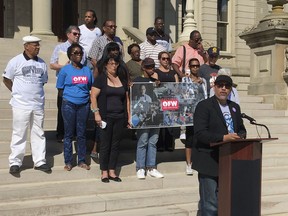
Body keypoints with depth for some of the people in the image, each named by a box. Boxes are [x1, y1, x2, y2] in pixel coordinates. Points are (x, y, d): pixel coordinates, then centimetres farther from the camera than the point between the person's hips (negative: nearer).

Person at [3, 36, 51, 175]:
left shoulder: (42, 63, 7)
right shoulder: (16, 61, -4)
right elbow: (6, 79, 3)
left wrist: (34, 91, 10)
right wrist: (18, 92, 4)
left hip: (38, 104, 4)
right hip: (21, 105, -4)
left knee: (38, 134, 10)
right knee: (19, 134, 1)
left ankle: (39, 161, 19)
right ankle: (15, 163, 10)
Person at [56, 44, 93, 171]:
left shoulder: (87, 70, 8)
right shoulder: (65, 70, -2)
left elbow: (91, 87, 13)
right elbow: (60, 89, 2)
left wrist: (86, 97, 3)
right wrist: (68, 97, 1)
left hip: (84, 105, 3)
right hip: (69, 105, -3)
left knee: (82, 134, 9)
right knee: (69, 133, 5)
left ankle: (81, 161, 19)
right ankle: (68, 162, 14)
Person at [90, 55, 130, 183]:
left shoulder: (122, 80, 14)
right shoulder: (100, 79, -1)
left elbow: (127, 99, 16)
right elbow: (93, 97, -6)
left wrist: (129, 116, 11)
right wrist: (96, 113, -14)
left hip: (120, 117, 5)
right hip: (106, 117, -4)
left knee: (116, 145, 8)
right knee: (105, 144, 1)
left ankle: (112, 171, 17)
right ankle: (104, 172, 10)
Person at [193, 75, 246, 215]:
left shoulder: (235, 107, 15)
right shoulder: (204, 106, -8)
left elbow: (241, 129, 19)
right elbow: (200, 133, -18)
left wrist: (239, 137, -5)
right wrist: (223, 138, -27)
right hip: (210, 162, -7)